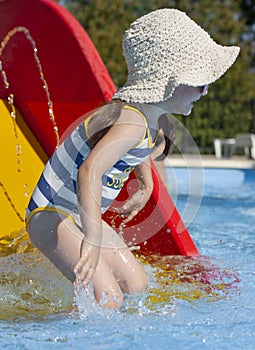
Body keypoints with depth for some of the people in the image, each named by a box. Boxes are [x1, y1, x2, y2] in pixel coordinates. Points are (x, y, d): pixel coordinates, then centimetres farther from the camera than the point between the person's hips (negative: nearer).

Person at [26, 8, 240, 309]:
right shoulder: (133, 122, -29)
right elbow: (89, 172, -45)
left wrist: (146, 185, 28)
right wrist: (93, 240, -47)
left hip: (79, 216, 10)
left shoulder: (155, 118, 2)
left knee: (137, 286, 9)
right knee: (108, 297, -20)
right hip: (51, 216, -10)